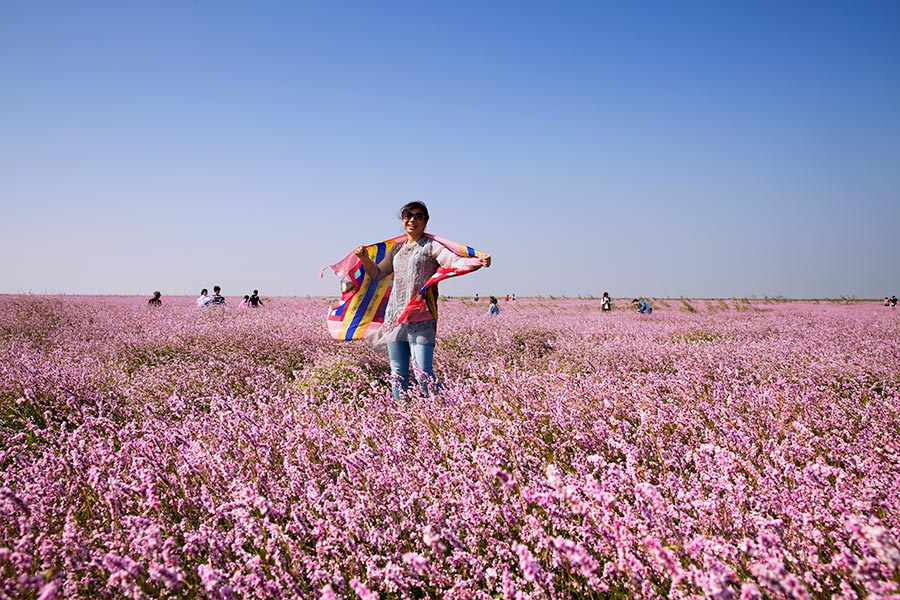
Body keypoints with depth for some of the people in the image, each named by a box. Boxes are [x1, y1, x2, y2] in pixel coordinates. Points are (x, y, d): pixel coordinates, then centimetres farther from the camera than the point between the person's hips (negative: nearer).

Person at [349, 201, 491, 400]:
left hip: (421, 317, -6)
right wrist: (365, 258, 7)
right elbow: (377, 273, 25)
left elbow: (455, 261, -18)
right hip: (394, 315, 6)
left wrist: (479, 261, -37)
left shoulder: (431, 245, -2)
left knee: (424, 374, -13)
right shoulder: (396, 248, 16)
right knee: (398, 374, 11)